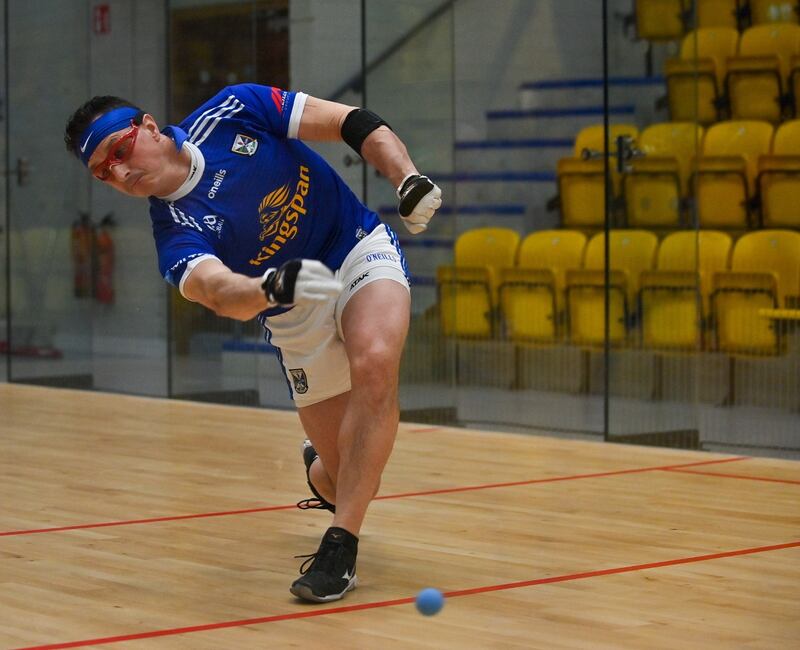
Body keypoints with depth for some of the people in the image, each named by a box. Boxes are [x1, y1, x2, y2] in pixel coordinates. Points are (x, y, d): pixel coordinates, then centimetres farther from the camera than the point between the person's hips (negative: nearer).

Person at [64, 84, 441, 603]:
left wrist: (411, 182, -25)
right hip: (298, 318, 1)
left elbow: (354, 123, -10)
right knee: (344, 474, -1)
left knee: (374, 364, -32)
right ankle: (319, 468, 41)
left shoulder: (232, 111, -12)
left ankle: (341, 545, -24)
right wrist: (274, 288, -58)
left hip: (364, 249, -1)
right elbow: (220, 293, -36)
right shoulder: (176, 233, -15)